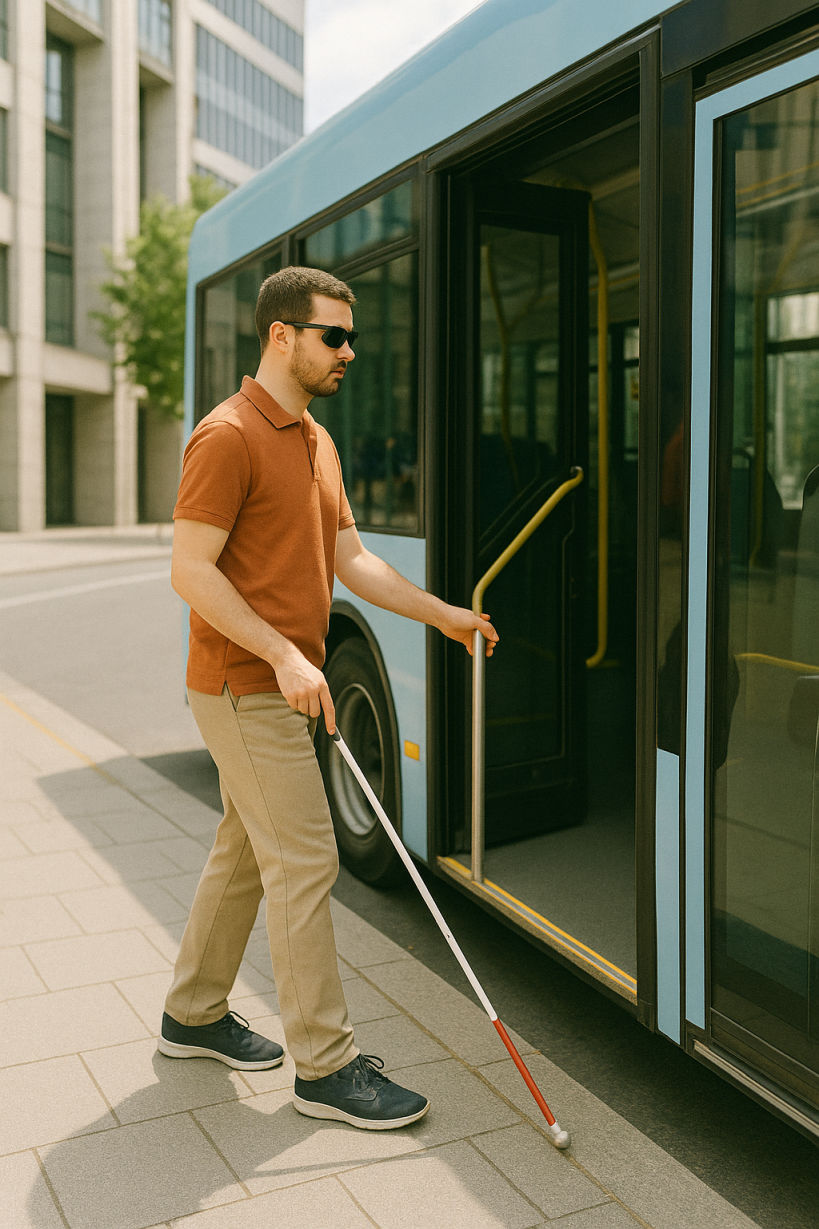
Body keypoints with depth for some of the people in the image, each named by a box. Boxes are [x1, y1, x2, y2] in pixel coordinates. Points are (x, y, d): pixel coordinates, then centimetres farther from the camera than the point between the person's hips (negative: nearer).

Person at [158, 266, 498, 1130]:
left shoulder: (316, 443, 15)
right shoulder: (228, 436, -14)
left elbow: (350, 559, 15)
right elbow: (190, 570, -19)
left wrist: (443, 614, 8)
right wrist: (283, 654, -24)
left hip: (287, 686, 9)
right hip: (246, 690, -9)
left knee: (244, 851, 17)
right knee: (303, 863, -5)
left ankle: (194, 1015, 33)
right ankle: (324, 1066, 7)